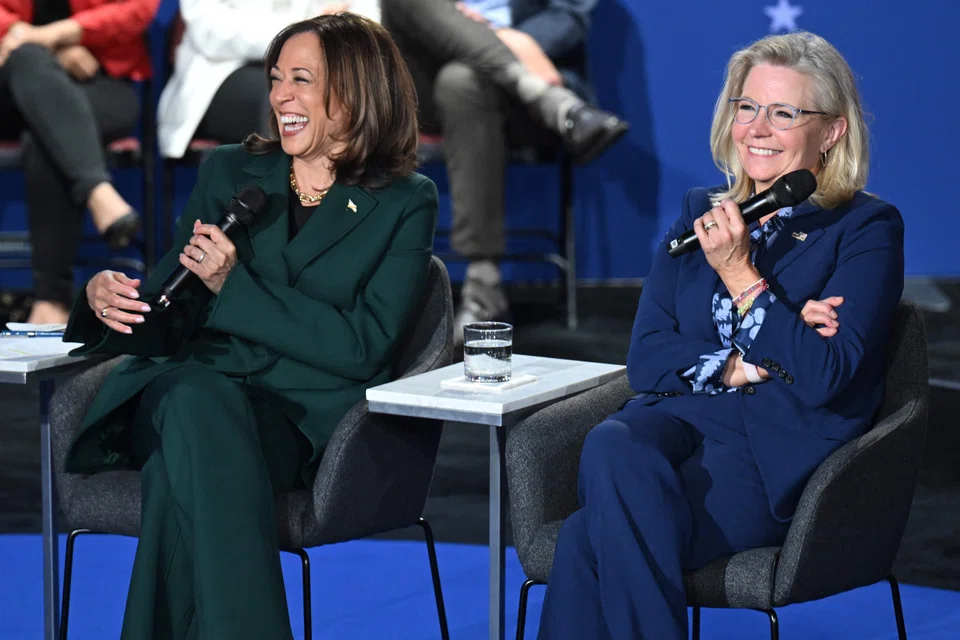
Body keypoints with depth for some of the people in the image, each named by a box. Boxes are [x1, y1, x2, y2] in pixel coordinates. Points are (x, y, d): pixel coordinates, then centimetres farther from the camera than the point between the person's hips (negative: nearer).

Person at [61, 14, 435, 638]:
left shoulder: (405, 203, 7)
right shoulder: (228, 173, 18)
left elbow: (361, 348, -4)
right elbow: (170, 321, 16)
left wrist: (235, 285, -10)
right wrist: (107, 297, -8)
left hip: (300, 417, -2)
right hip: (184, 392, 3)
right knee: (195, 398, -37)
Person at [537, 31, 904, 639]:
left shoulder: (866, 228, 2)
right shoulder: (701, 213, 18)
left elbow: (823, 377, -12)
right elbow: (646, 357, 9)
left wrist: (740, 275, -13)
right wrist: (741, 366, -6)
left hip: (780, 451, -4)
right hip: (679, 420, 5)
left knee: (588, 538, -29)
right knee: (609, 448, -34)